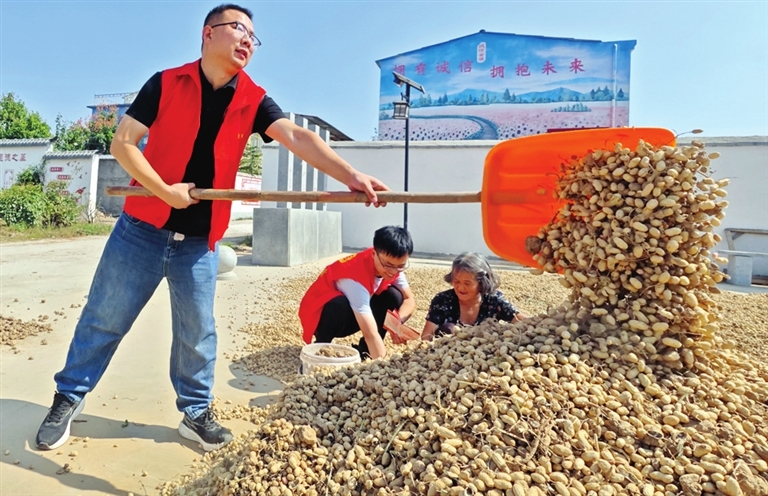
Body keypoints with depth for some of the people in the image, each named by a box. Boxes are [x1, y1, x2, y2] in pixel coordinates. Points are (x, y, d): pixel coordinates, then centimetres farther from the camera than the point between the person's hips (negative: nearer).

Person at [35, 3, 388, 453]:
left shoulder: (253, 100, -1)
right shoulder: (166, 83, -4)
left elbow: (298, 137, -17)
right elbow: (122, 143, -4)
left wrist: (349, 174, -31)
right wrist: (164, 191, -17)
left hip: (200, 240, 1)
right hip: (144, 226, -1)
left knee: (197, 332, 9)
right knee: (104, 318, 10)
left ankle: (196, 412, 26)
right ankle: (69, 398, 31)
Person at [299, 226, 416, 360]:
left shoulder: (394, 265, -16)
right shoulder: (356, 276, -37)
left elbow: (409, 299, -10)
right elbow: (371, 334, -42)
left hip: (349, 319, 6)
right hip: (320, 313, -6)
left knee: (394, 296, -14)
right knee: (340, 306, -39)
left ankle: (365, 350, -3)